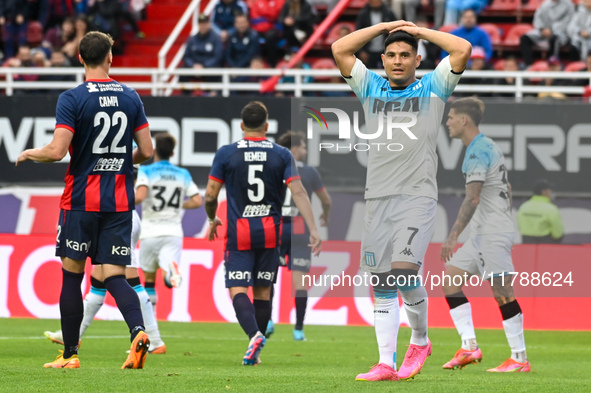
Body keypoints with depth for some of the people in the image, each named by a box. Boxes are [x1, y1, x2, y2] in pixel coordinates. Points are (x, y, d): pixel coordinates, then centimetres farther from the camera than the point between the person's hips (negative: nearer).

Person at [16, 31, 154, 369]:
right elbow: (147, 152, 5)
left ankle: (70, 354, 12)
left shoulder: (72, 99, -8)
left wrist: (29, 154, 5)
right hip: (120, 201, 3)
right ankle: (138, 331, -24)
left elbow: (57, 151, -16)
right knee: (115, 276, 2)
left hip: (81, 199, -3)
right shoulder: (131, 98, 5)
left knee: (72, 276, 8)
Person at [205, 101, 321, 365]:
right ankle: (255, 351, 14)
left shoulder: (225, 154, -3)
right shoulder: (281, 155, 1)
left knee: (237, 289, -5)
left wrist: (212, 220, 19)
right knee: (262, 290, 12)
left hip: (239, 233, -2)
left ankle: (254, 334, -30)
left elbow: (210, 195, -1)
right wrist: (313, 230, -9)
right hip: (270, 233, 2)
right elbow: (298, 193, -8)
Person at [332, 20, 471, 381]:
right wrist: (386, 27, 10)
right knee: (382, 284, 3)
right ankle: (386, 363, 5)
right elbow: (340, 49, 8)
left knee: (404, 271, -19)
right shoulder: (371, 88, 15)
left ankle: (420, 340, 5)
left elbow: (463, 49, -4)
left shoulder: (433, 89, 7)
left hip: (418, 196, -4)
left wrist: (419, 30, 6)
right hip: (378, 198, 4)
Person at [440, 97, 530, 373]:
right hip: (482, 236, 11)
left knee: (502, 292, -8)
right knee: (450, 279, 7)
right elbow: (507, 190, 23)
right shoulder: (488, 148, 17)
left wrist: (453, 236, -23)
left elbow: (473, 199, -22)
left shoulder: (478, 152, -14)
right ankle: (469, 346, 1)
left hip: (492, 234, -11)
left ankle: (519, 359, -6)